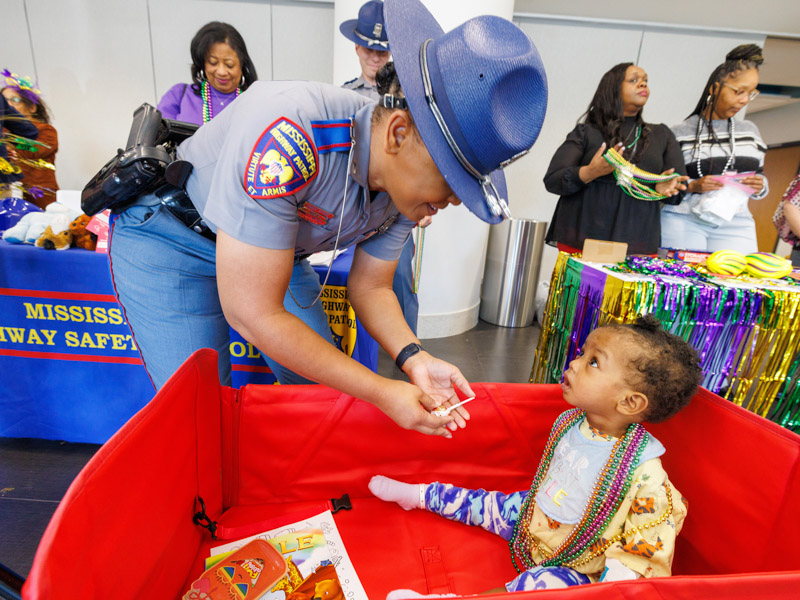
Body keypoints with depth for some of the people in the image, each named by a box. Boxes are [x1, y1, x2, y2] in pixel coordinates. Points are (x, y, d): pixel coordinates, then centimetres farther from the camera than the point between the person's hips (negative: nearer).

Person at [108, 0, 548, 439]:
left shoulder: (406, 183, -16)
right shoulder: (287, 133, -40)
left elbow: (369, 287, -4)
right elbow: (252, 313, -37)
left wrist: (412, 358, -23)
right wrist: (382, 393, -32)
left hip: (278, 249, 6)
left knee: (324, 387, 6)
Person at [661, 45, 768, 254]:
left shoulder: (750, 131, 18)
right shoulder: (680, 133, 1)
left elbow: (760, 176, 23)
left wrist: (760, 186, 2)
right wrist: (692, 186, -16)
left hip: (735, 225, 4)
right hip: (684, 222, -4)